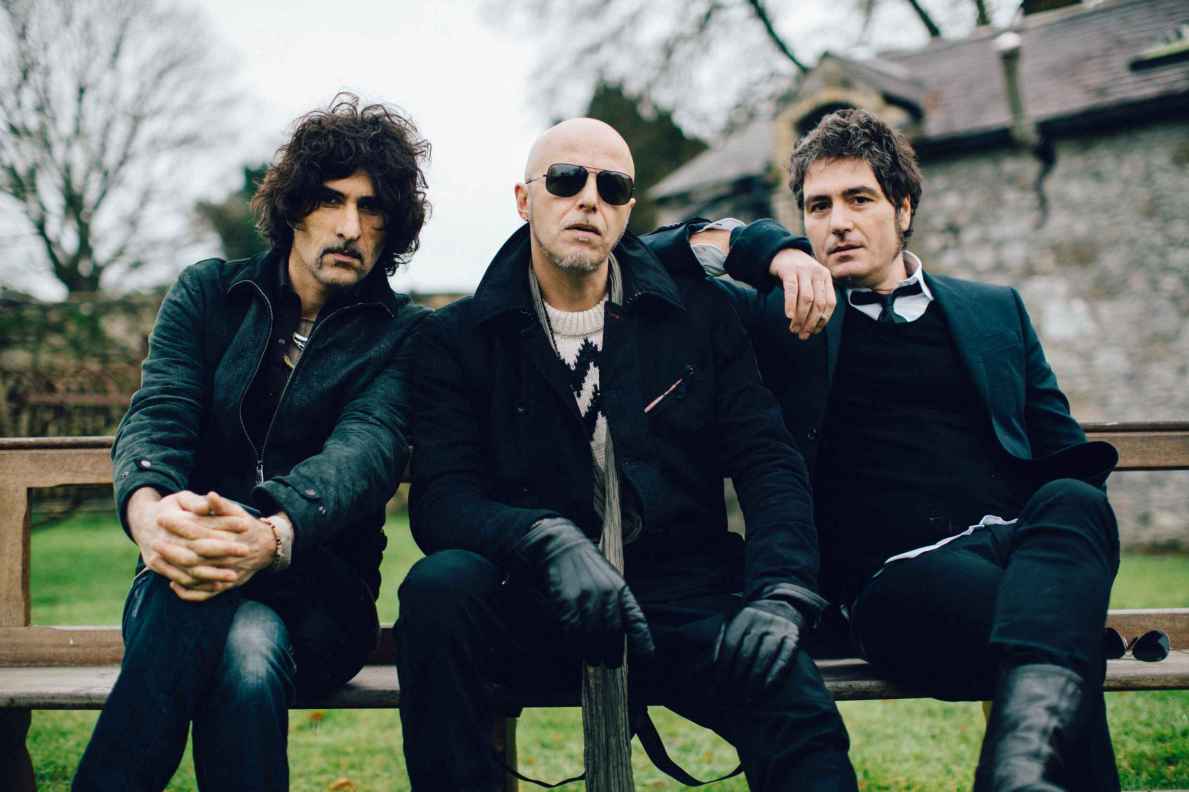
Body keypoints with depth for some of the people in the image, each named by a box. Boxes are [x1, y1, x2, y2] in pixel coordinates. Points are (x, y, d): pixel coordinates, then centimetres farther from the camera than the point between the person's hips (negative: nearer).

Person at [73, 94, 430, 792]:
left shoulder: (401, 335, 4)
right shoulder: (209, 294, 11)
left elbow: (364, 450, -16)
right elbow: (157, 415, -6)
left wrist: (272, 535, -40)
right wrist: (149, 509, -32)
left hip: (319, 598, -1)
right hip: (176, 587, 1)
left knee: (249, 652, -37)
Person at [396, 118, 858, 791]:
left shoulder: (698, 313, 9)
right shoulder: (460, 338, 5)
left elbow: (770, 464, 3)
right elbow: (440, 500, -6)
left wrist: (779, 594, -16)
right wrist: (549, 540, -27)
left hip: (683, 607, -1)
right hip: (536, 616, 1)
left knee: (802, 716, -31)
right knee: (440, 584, -31)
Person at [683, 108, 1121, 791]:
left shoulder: (996, 310, 27)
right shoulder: (783, 319, 20)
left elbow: (1064, 452, 25)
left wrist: (1071, 517, 1)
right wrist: (772, 249, -1)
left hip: (1021, 540, 3)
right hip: (895, 574, -3)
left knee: (1072, 500, -37)